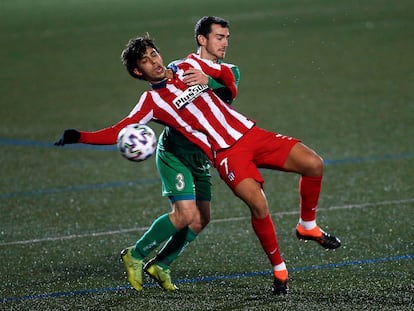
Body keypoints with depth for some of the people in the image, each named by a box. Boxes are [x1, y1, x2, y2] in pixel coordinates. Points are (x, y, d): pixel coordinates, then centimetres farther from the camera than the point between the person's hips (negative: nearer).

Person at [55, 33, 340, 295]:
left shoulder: (191, 65, 10)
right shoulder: (152, 102, -1)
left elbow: (225, 73, 28)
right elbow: (119, 133, -6)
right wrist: (79, 137, -15)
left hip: (250, 132, 4)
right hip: (226, 153, -4)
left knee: (313, 164, -10)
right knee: (258, 204, -28)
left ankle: (307, 226, 14)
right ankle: (279, 270, -9)